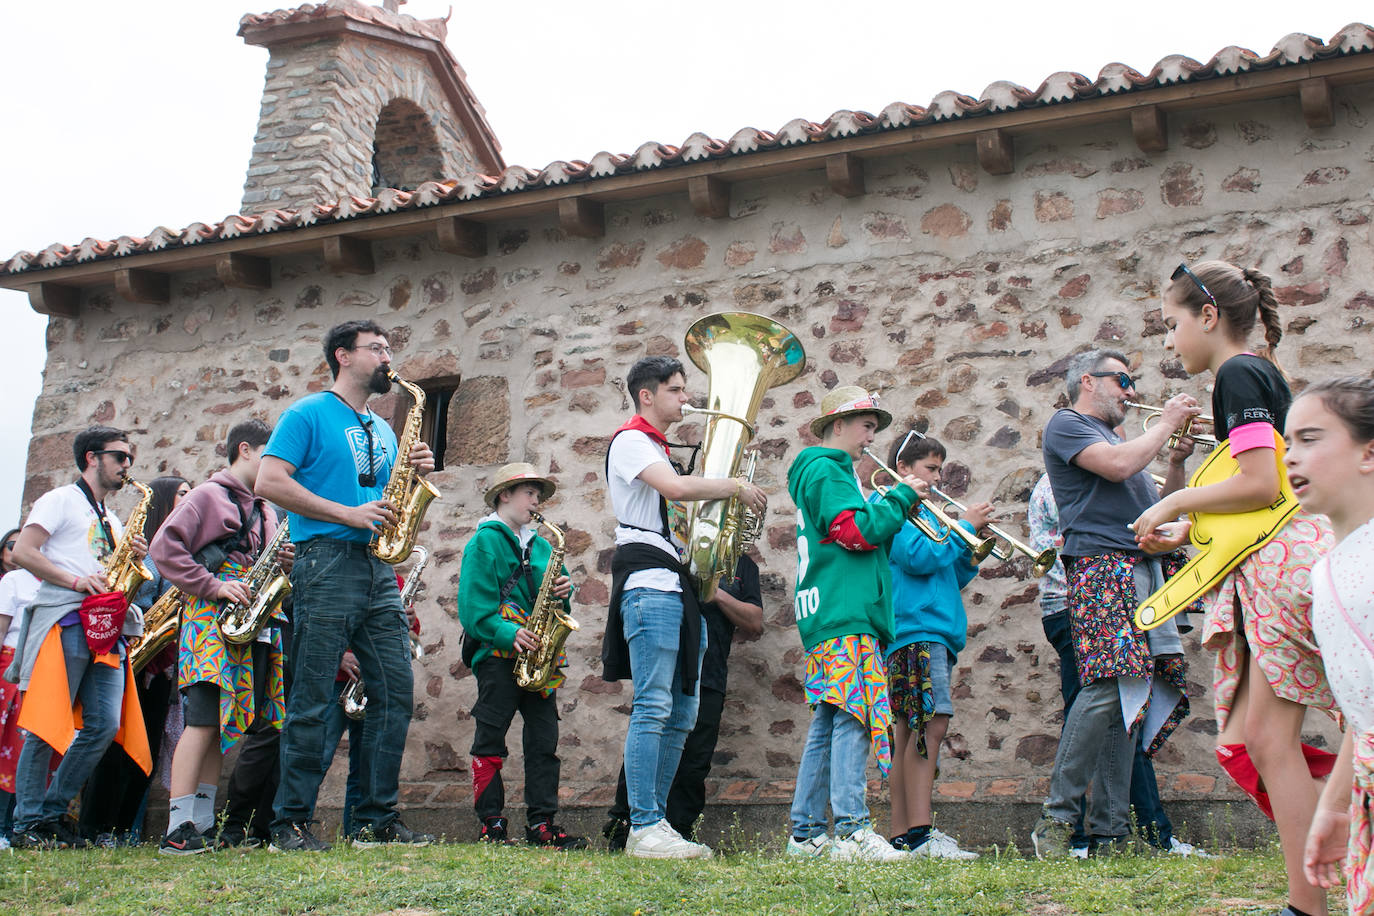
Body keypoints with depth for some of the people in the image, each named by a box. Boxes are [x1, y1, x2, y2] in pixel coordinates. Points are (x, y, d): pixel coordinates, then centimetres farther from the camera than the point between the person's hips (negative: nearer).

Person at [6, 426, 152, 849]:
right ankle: (28, 823, -3)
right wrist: (76, 581, -14)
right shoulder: (61, 501, 5)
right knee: (45, 724, -8)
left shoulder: (113, 522, 28)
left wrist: (134, 558, 8)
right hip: (65, 621, -7)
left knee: (105, 725, -3)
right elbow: (22, 551, -6)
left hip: (106, 628, 7)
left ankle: (53, 812, 8)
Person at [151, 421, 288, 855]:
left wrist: (285, 566, 4)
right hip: (211, 621, -7)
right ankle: (177, 830, -16)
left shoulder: (265, 512, 25)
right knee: (205, 720, -15)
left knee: (222, 726, 5)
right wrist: (214, 587, -14)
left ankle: (202, 824, 7)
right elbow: (165, 548, -7)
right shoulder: (209, 495, 3)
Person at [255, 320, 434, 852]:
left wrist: (417, 475, 5)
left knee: (396, 692, 2)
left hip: (378, 569, 7)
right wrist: (348, 514, -14)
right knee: (312, 701, -5)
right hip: (326, 563, -7)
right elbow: (269, 482, -10)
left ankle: (377, 819, 9)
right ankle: (290, 824, 1)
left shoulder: (383, 430, 23)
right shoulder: (308, 414, 2)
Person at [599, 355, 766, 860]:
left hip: (680, 585, 10)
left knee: (681, 713, 6)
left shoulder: (663, 450, 28)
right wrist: (737, 486, -9)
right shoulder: (631, 441, -2)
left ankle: (655, 825, 9)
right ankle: (644, 828, -14)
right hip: (650, 582, -10)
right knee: (653, 707, -14)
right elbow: (677, 488, -20)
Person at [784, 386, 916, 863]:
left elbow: (869, 543, 24)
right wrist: (900, 497, -5)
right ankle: (852, 831, -18)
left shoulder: (826, 471, 26)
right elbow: (857, 530, -17)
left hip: (828, 619, 11)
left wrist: (898, 504, 13)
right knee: (853, 717, -15)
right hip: (844, 614, -11)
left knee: (828, 723, 9)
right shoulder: (825, 470, -5)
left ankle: (806, 833, 12)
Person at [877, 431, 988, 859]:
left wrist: (972, 549, 11)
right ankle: (920, 833, -24)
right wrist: (964, 527, -5)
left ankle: (902, 836, 5)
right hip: (914, 628, -10)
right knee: (931, 721, -19)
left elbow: (950, 578, 27)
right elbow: (918, 556, -16)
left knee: (911, 730, 6)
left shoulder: (922, 511, 28)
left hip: (934, 631, 10)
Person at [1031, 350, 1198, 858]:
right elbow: (1119, 466, -13)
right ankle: (1057, 817, -15)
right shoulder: (1066, 425, 5)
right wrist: (1165, 424, 1)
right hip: (1101, 567, -8)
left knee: (1130, 696, 1)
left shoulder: (1113, 437, 30)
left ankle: (1110, 831, 2)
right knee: (1106, 687, -20)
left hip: (1145, 572, 8)